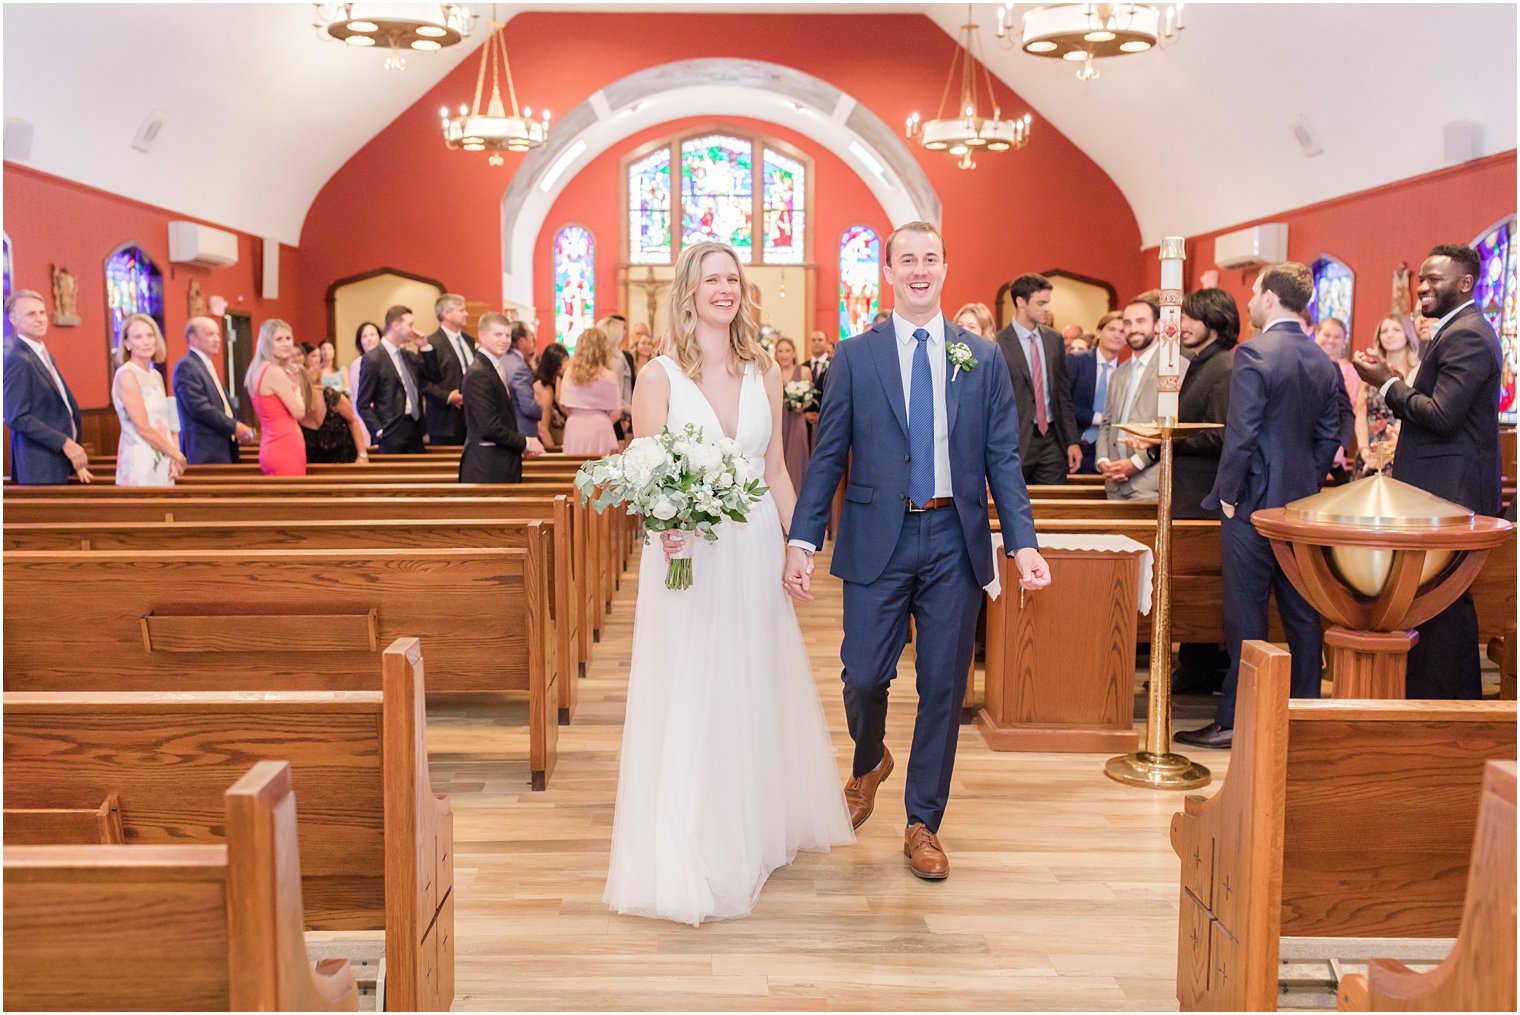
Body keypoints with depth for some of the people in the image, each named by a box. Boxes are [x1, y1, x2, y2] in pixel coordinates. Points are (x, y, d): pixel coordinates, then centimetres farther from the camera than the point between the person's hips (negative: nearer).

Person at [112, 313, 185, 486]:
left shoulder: (156, 376, 14)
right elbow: (143, 428, -14)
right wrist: (177, 455, -6)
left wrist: (174, 457, -4)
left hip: (164, 463, 7)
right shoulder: (126, 375, -9)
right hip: (140, 463, -7)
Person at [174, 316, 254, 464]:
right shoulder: (186, 367, -8)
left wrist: (239, 427, 6)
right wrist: (234, 426, -15)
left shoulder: (208, 366, 21)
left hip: (222, 449, 9)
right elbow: (199, 408, -17)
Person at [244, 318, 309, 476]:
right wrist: (296, 383, 3)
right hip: (286, 448, -10)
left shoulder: (259, 370, 14)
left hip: (270, 448, 10)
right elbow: (299, 412, -11)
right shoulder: (275, 371, -15)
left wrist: (292, 380, 12)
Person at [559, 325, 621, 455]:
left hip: (574, 428, 3)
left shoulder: (569, 374, 2)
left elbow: (566, 407, 7)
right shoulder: (608, 376, -7)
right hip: (599, 429, -3)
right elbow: (615, 413, -4)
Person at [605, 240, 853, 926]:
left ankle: (758, 828, 34)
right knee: (688, 697, 0)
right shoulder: (659, 375, -5)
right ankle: (690, 856, 11)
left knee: (756, 689, 14)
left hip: (755, 550, 4)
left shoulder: (763, 373, 7)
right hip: (688, 553, -4)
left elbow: (776, 470, 10)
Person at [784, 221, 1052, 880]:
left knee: (943, 688, 6)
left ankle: (922, 824, 23)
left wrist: (1023, 542, -5)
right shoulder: (854, 357, 3)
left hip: (954, 538, 2)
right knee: (864, 678, 0)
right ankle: (869, 763, 36)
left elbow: (1003, 458, 5)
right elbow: (828, 456, 2)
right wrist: (801, 541, -6)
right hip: (878, 538, -1)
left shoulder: (984, 358, 7)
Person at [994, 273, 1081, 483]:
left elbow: (1063, 393, 14)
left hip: (1052, 440, 5)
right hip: (1015, 442, -5)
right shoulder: (998, 344, -8)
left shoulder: (1054, 340, 10)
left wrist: (1072, 441, 9)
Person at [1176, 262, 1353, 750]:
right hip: (1302, 504, 7)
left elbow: (1241, 434, -18)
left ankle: (1235, 722, 5)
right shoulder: (1323, 361, 9)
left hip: (1254, 504, -7)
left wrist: (1227, 494, -10)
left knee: (1246, 617, -1)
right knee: (1302, 613, 12)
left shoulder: (1253, 354, -14)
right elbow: (1330, 435, 11)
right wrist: (1308, 486, 16)